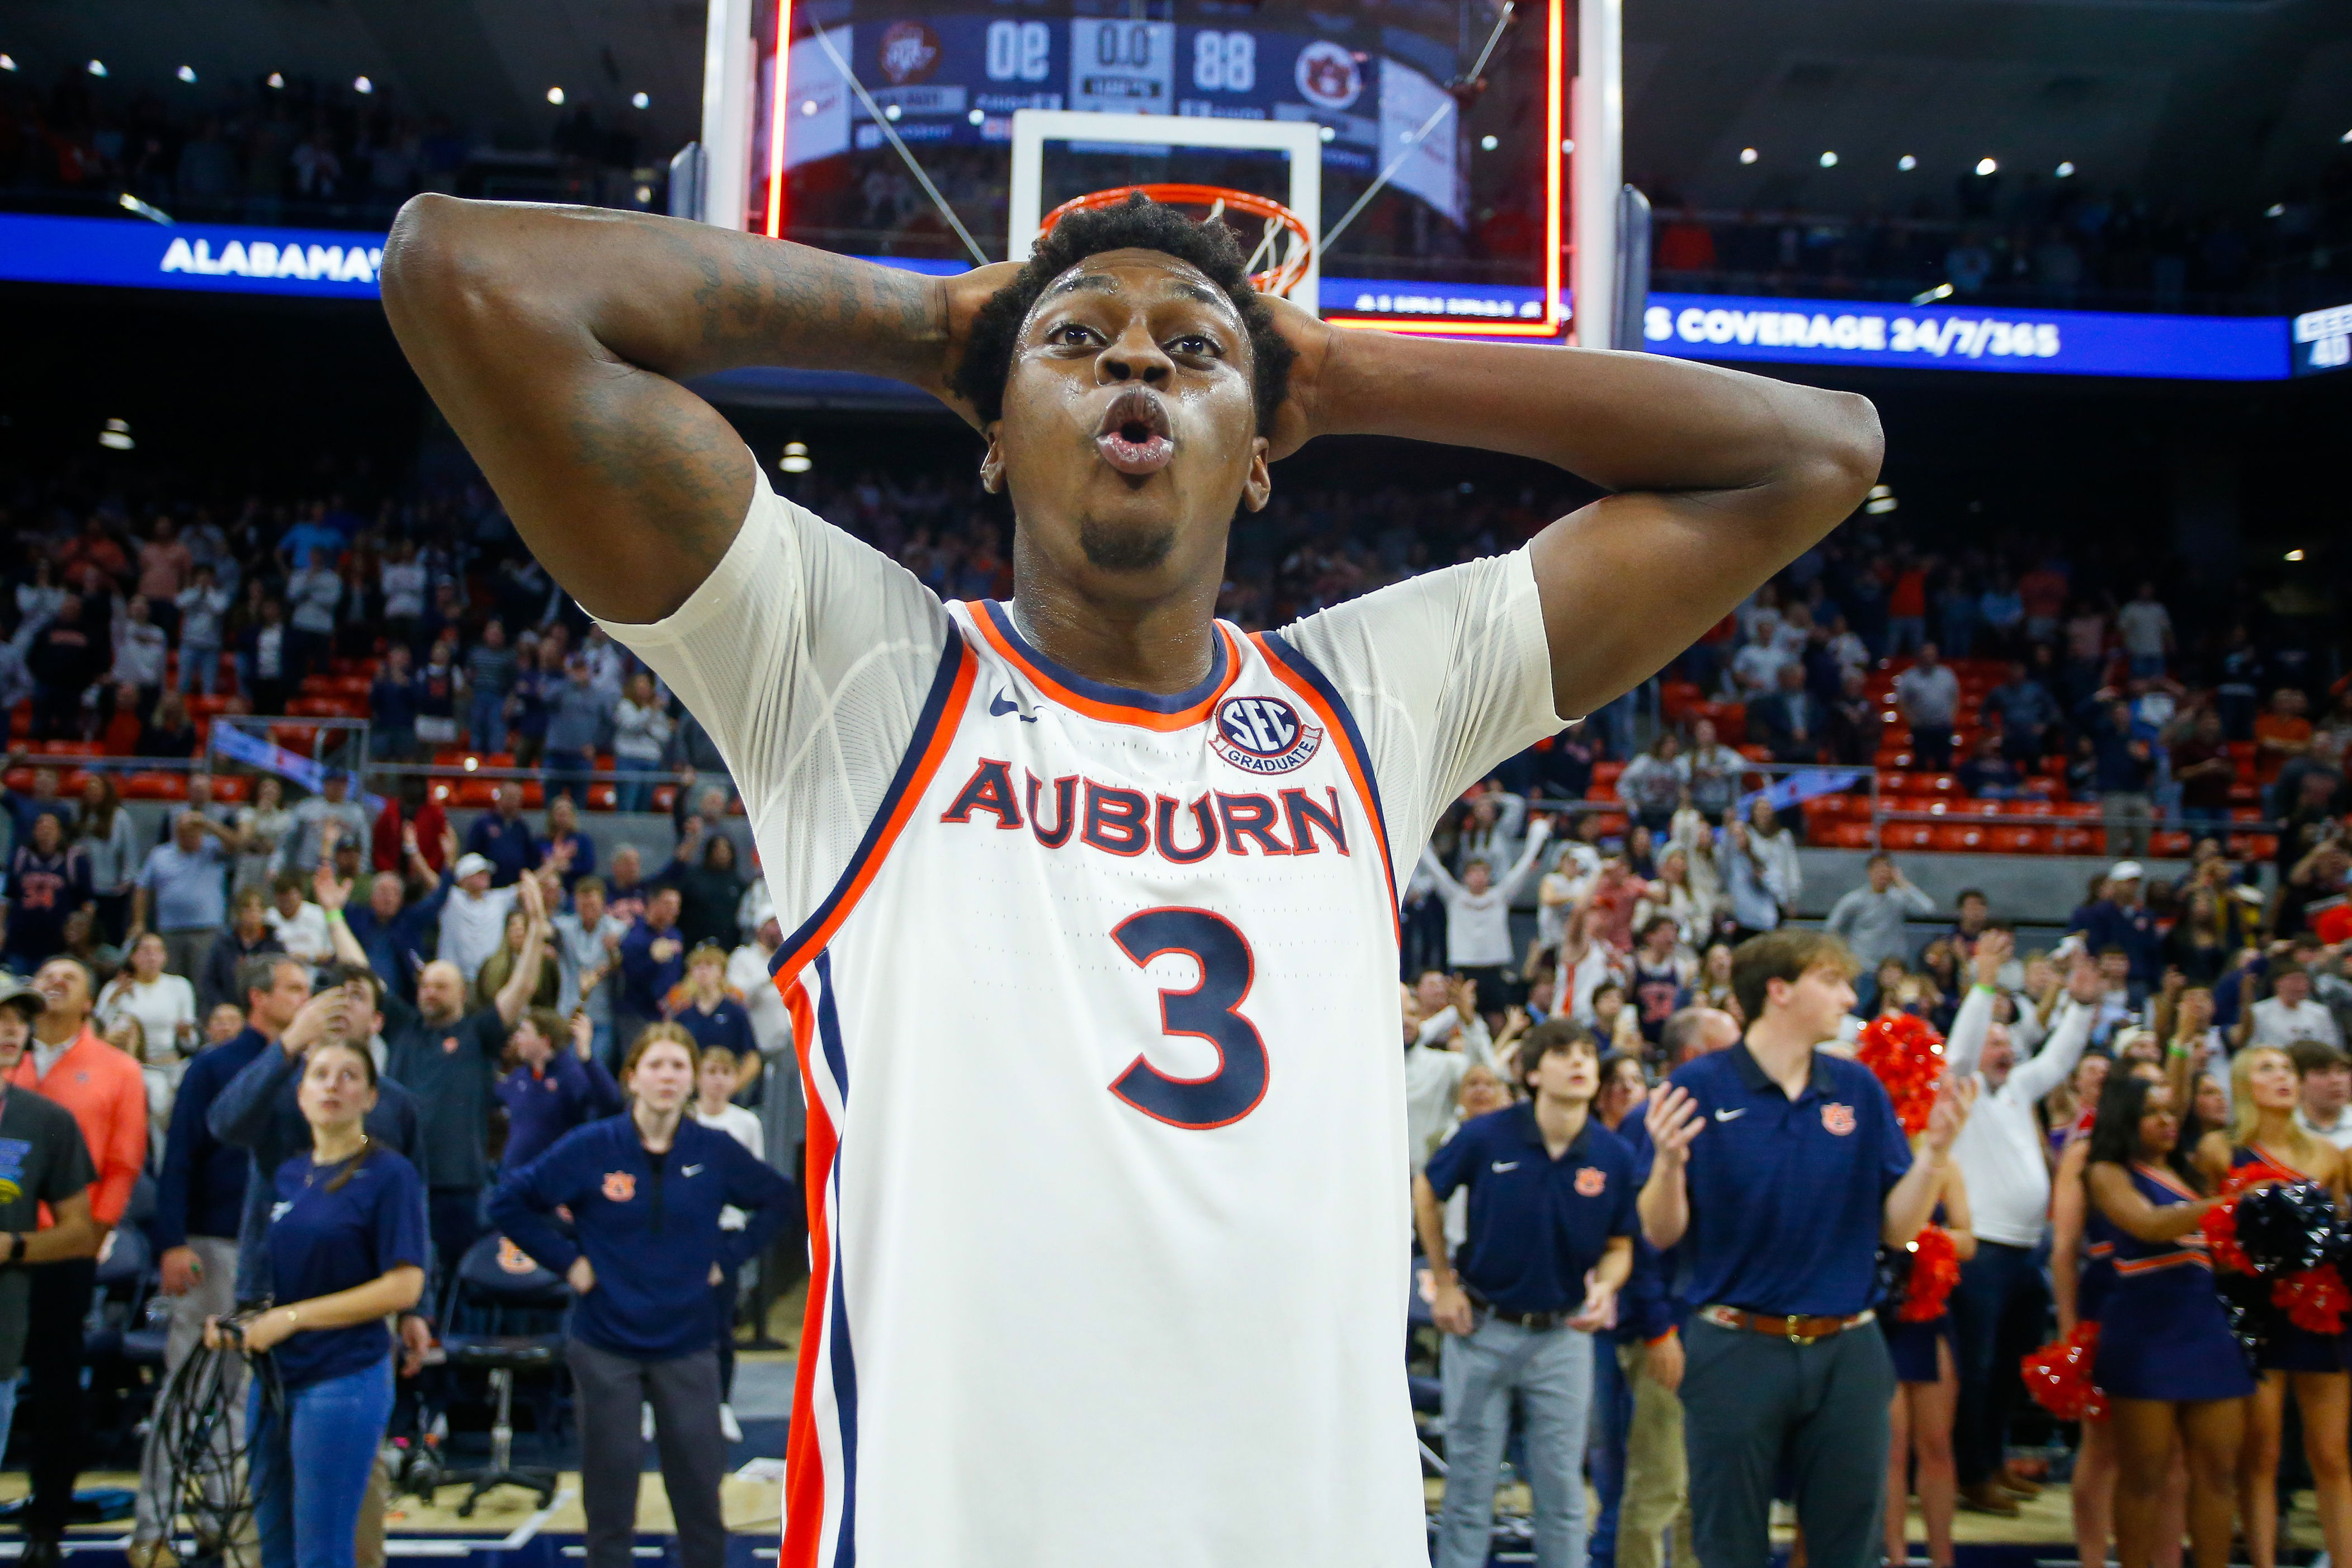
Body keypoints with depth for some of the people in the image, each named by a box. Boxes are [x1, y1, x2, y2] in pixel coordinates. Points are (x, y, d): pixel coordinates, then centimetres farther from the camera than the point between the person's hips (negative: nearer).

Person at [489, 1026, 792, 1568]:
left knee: (700, 1494, 7)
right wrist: (566, 1260, -6)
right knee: (609, 1502, 7)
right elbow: (508, 1203, 0)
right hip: (606, 1346, -1)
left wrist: (727, 1257, 3)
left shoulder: (715, 1151, -3)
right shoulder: (592, 1148, -8)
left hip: (687, 1347, 1)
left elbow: (776, 1198, 12)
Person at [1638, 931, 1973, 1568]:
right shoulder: (1698, 1087, -7)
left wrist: (1937, 1149, -10)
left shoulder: (1860, 1090, 5)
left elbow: (1897, 1228, 4)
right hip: (1736, 1351, -3)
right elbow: (1662, 1234, -7)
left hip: (1847, 1354, 3)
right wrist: (1670, 1163, -26)